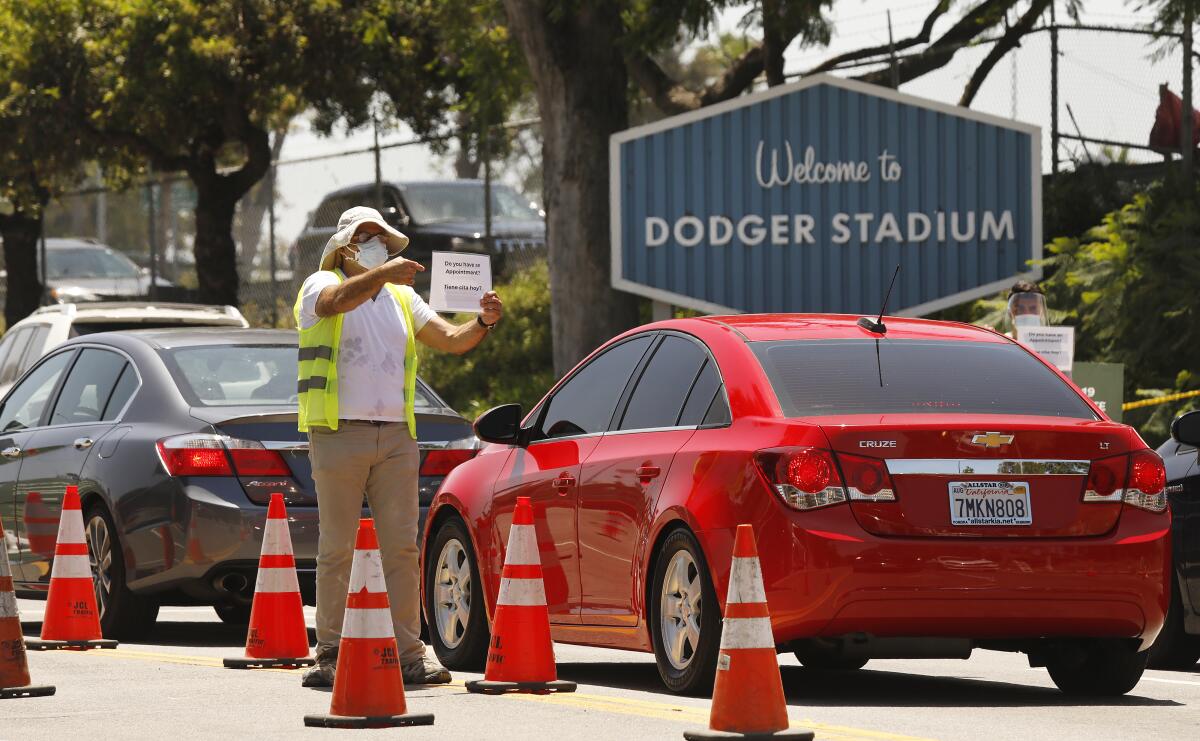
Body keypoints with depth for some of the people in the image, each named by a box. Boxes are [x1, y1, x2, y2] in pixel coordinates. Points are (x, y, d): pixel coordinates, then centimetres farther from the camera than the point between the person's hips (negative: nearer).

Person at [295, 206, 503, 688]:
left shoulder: (401, 298, 20)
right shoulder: (321, 285, 2)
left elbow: (450, 340, 15)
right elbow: (338, 301, -22)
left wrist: (483, 323, -6)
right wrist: (380, 275, -39)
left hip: (396, 435, 5)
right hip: (339, 432, -5)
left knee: (402, 547, 1)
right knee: (337, 549, -3)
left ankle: (409, 655, 2)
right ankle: (329, 656, 1)